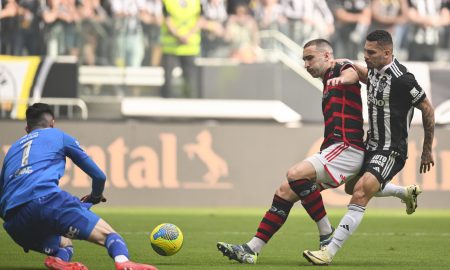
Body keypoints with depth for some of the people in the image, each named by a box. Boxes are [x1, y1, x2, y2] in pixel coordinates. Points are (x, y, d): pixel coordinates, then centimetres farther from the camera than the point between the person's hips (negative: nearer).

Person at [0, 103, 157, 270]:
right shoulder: (58, 136, 23)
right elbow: (99, 176, 27)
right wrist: (95, 197, 48)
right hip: (46, 199, -5)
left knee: (64, 244, 28)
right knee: (107, 234, -3)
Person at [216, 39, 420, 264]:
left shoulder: (342, 69, -2)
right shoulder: (329, 84, 27)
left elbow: (351, 74, -28)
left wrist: (342, 79, -52)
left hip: (347, 148, -10)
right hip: (333, 150, 10)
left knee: (295, 174, -27)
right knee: (285, 191, 3)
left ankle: (327, 235, -17)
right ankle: (251, 249, 2)